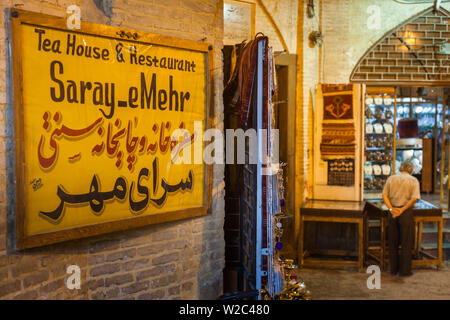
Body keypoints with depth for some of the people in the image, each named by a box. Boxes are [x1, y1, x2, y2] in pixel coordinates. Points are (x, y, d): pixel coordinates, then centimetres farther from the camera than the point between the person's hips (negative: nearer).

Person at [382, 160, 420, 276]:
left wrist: (391, 209, -10)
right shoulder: (413, 180, 0)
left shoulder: (391, 178, 7)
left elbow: (384, 195, -4)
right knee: (406, 243, 6)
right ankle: (404, 270, 10)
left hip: (393, 212, 3)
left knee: (392, 242, 11)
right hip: (406, 212, -3)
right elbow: (414, 198, -13)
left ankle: (393, 269, 17)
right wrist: (402, 210, -12)